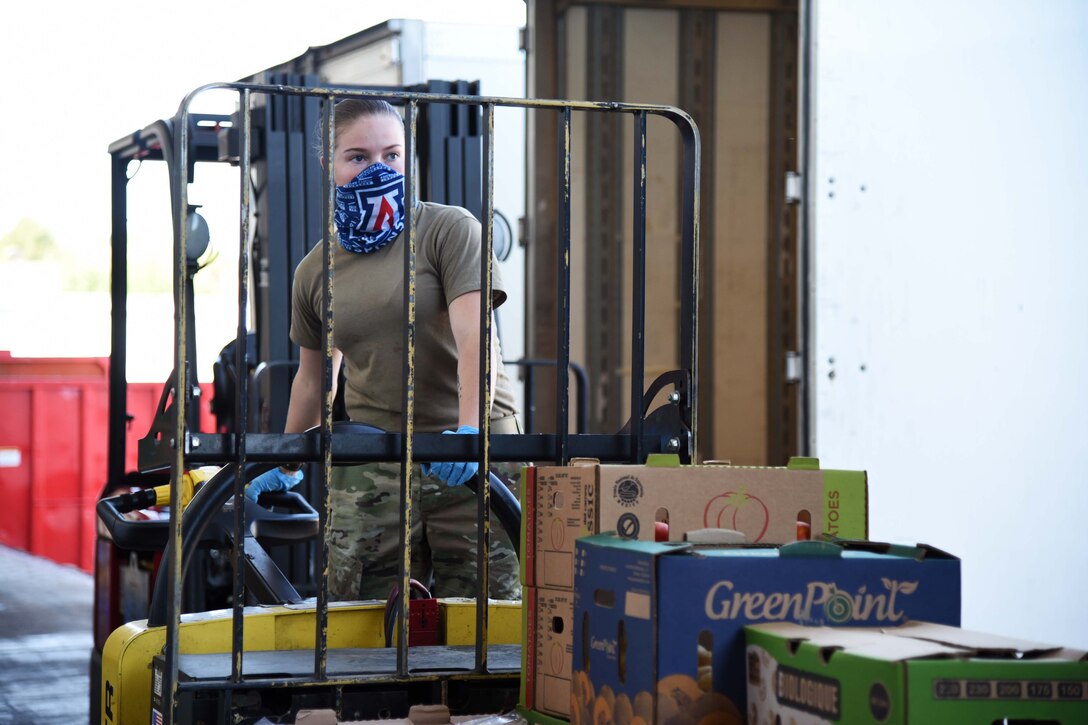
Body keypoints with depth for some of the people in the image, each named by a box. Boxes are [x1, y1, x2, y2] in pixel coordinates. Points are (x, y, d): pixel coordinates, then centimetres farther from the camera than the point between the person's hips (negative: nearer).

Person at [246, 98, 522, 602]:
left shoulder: (450, 230, -1)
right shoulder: (315, 271, 12)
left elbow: (476, 337, -14)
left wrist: (469, 431, -29)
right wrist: (287, 469, 31)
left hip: (467, 462, -3)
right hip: (368, 466, 3)